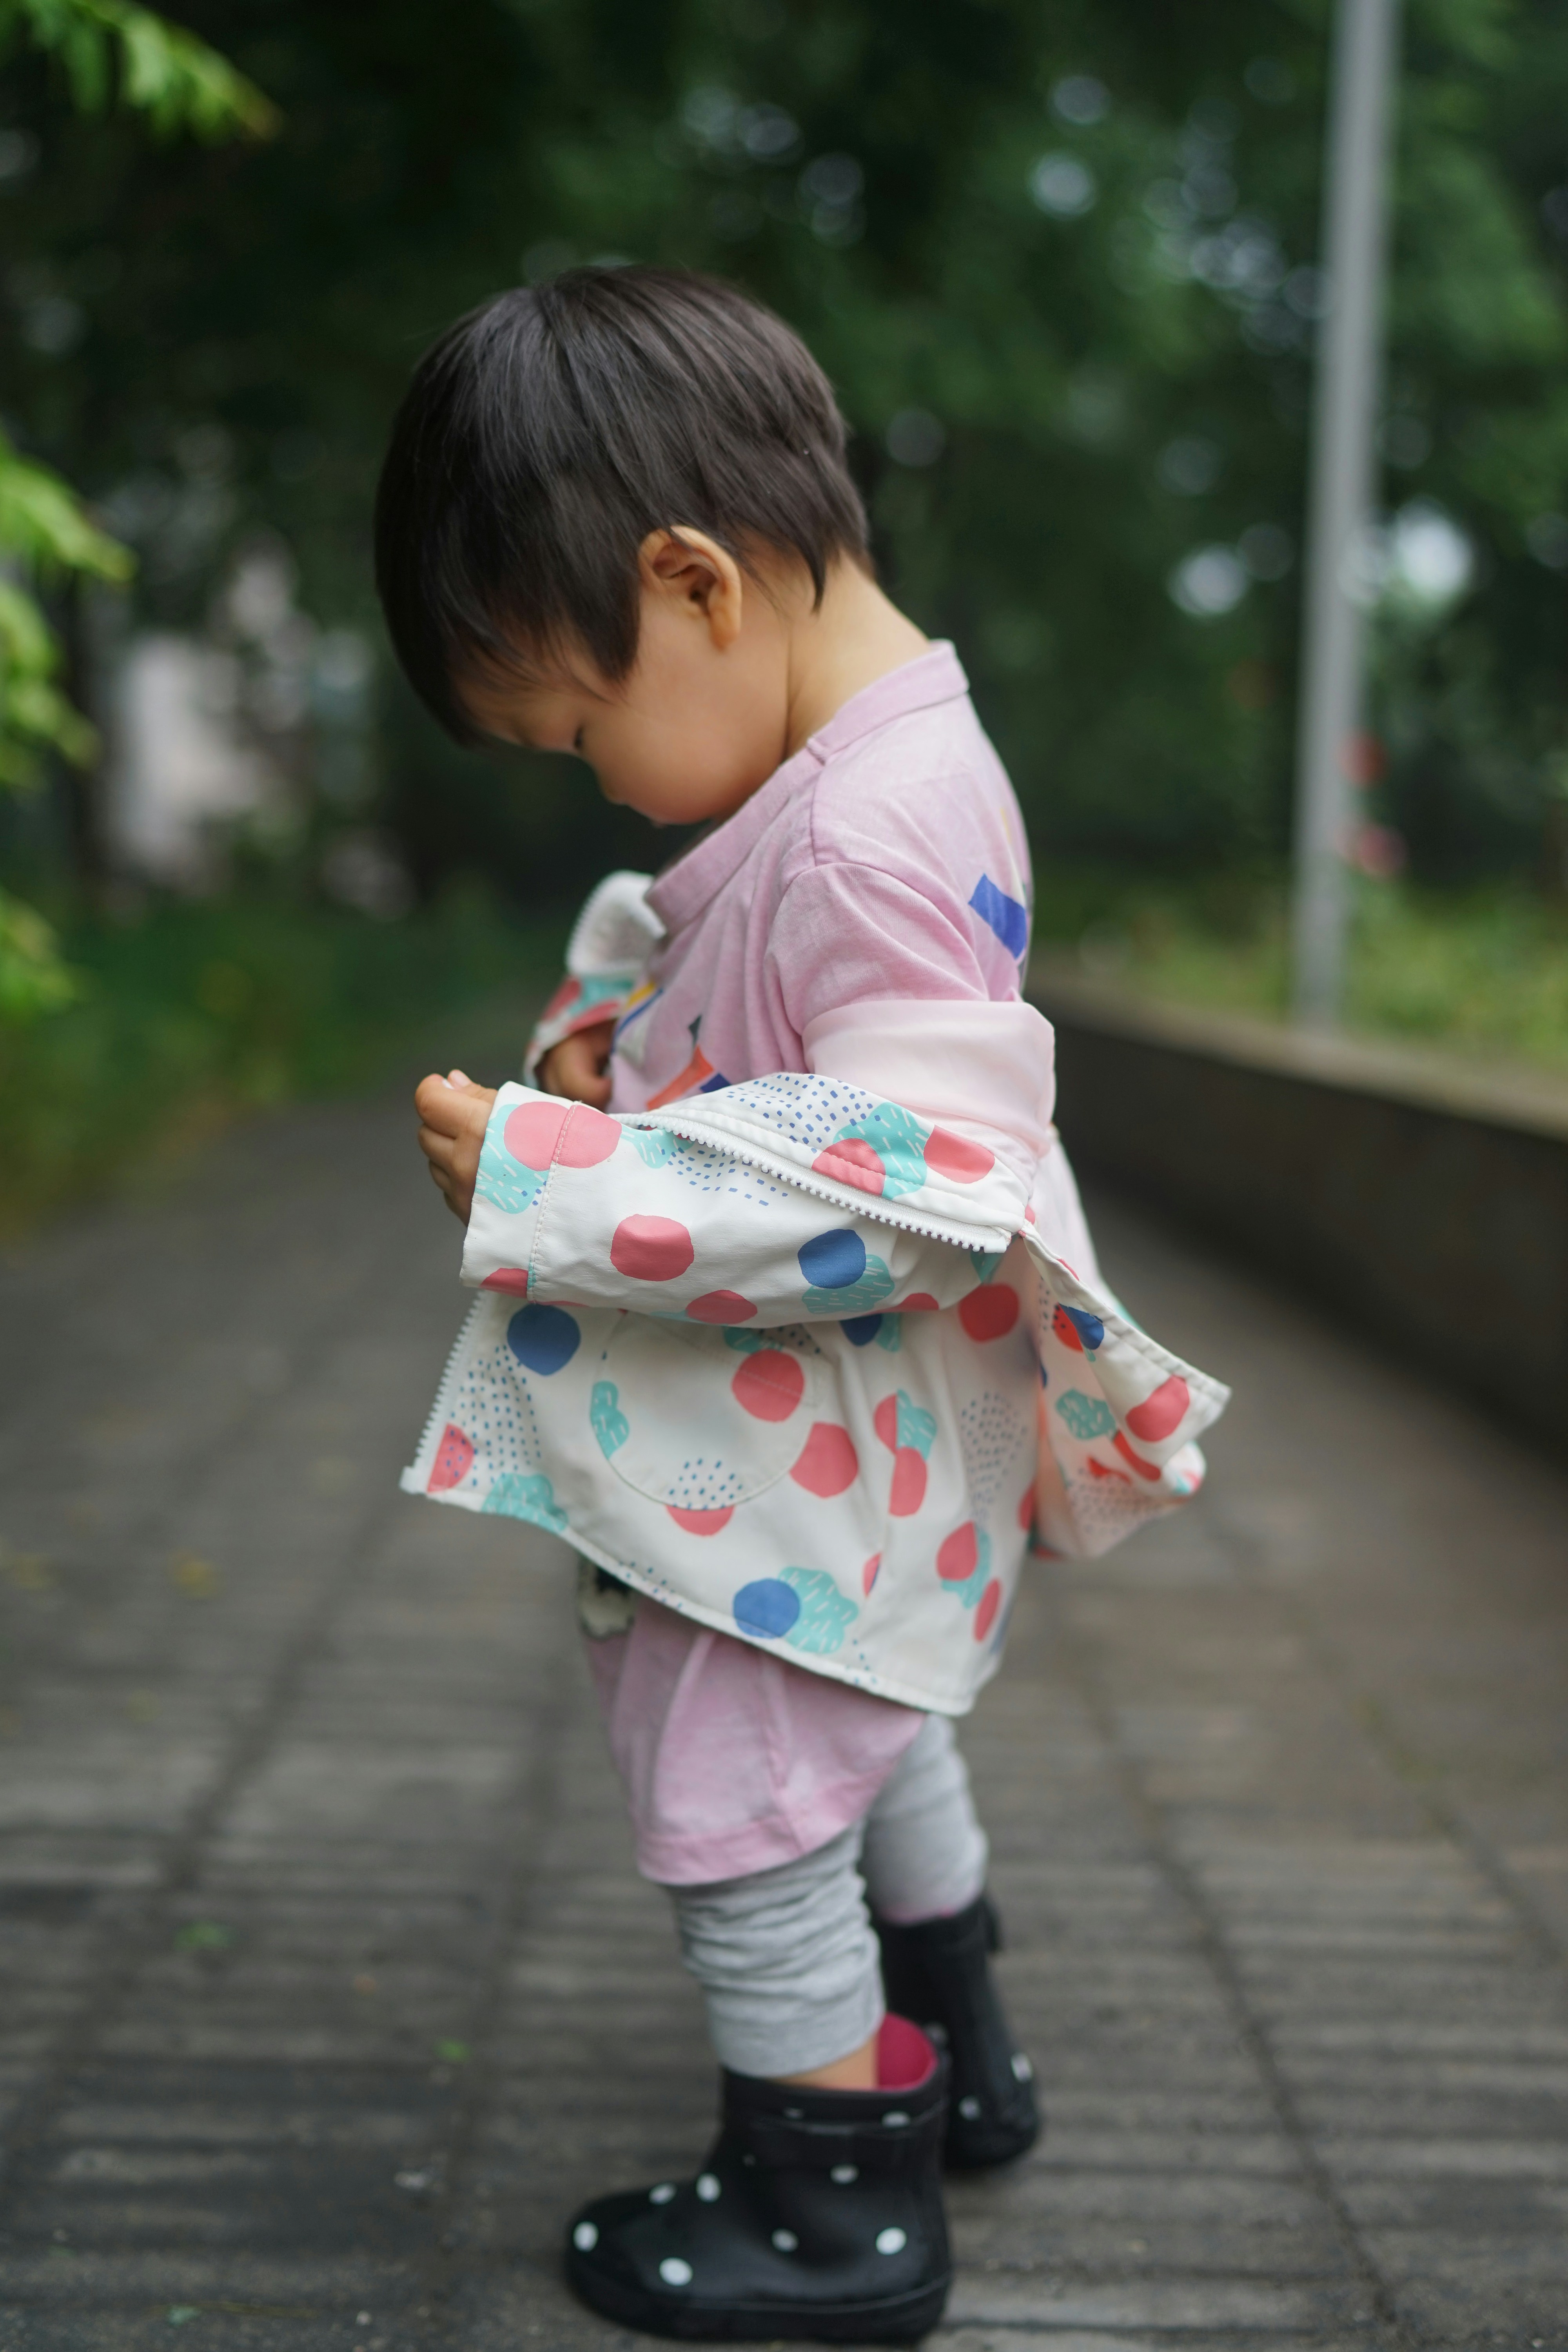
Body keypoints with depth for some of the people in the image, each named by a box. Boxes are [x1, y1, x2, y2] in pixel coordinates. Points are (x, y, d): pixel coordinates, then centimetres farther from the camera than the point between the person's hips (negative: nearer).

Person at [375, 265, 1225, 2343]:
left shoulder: (871, 839, -29)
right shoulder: (860, 764, 3)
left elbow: (915, 1180, -34)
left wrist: (556, 1186, -32)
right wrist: (615, 1030, -1)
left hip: (806, 1470, -10)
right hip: (829, 1454, 10)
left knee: (735, 1811, 6)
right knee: (870, 1743, 27)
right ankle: (953, 2059, 49)